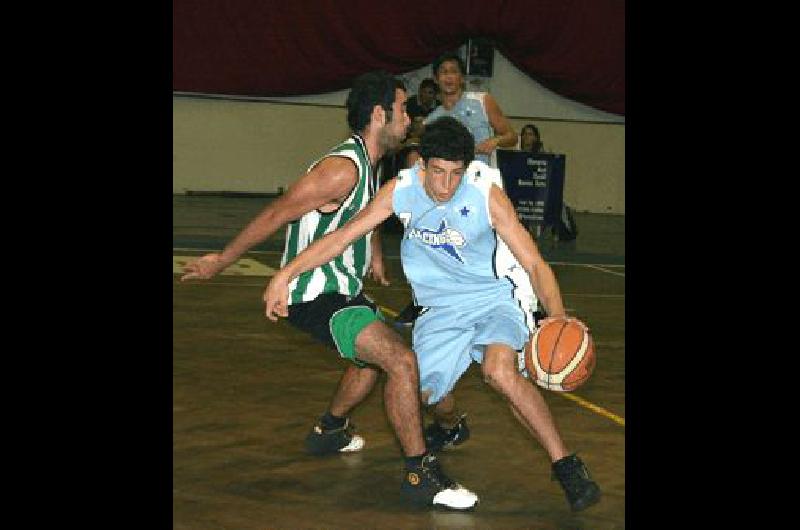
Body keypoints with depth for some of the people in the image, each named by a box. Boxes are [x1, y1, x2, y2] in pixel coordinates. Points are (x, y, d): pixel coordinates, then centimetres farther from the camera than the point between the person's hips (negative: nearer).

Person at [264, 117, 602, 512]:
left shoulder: (487, 196, -19)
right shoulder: (400, 191, -12)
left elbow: (534, 264, -17)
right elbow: (342, 236, -4)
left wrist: (558, 319, -33)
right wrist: (285, 274, -13)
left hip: (492, 299, -4)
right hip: (439, 312, 4)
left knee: (500, 372, -33)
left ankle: (566, 465, -19)